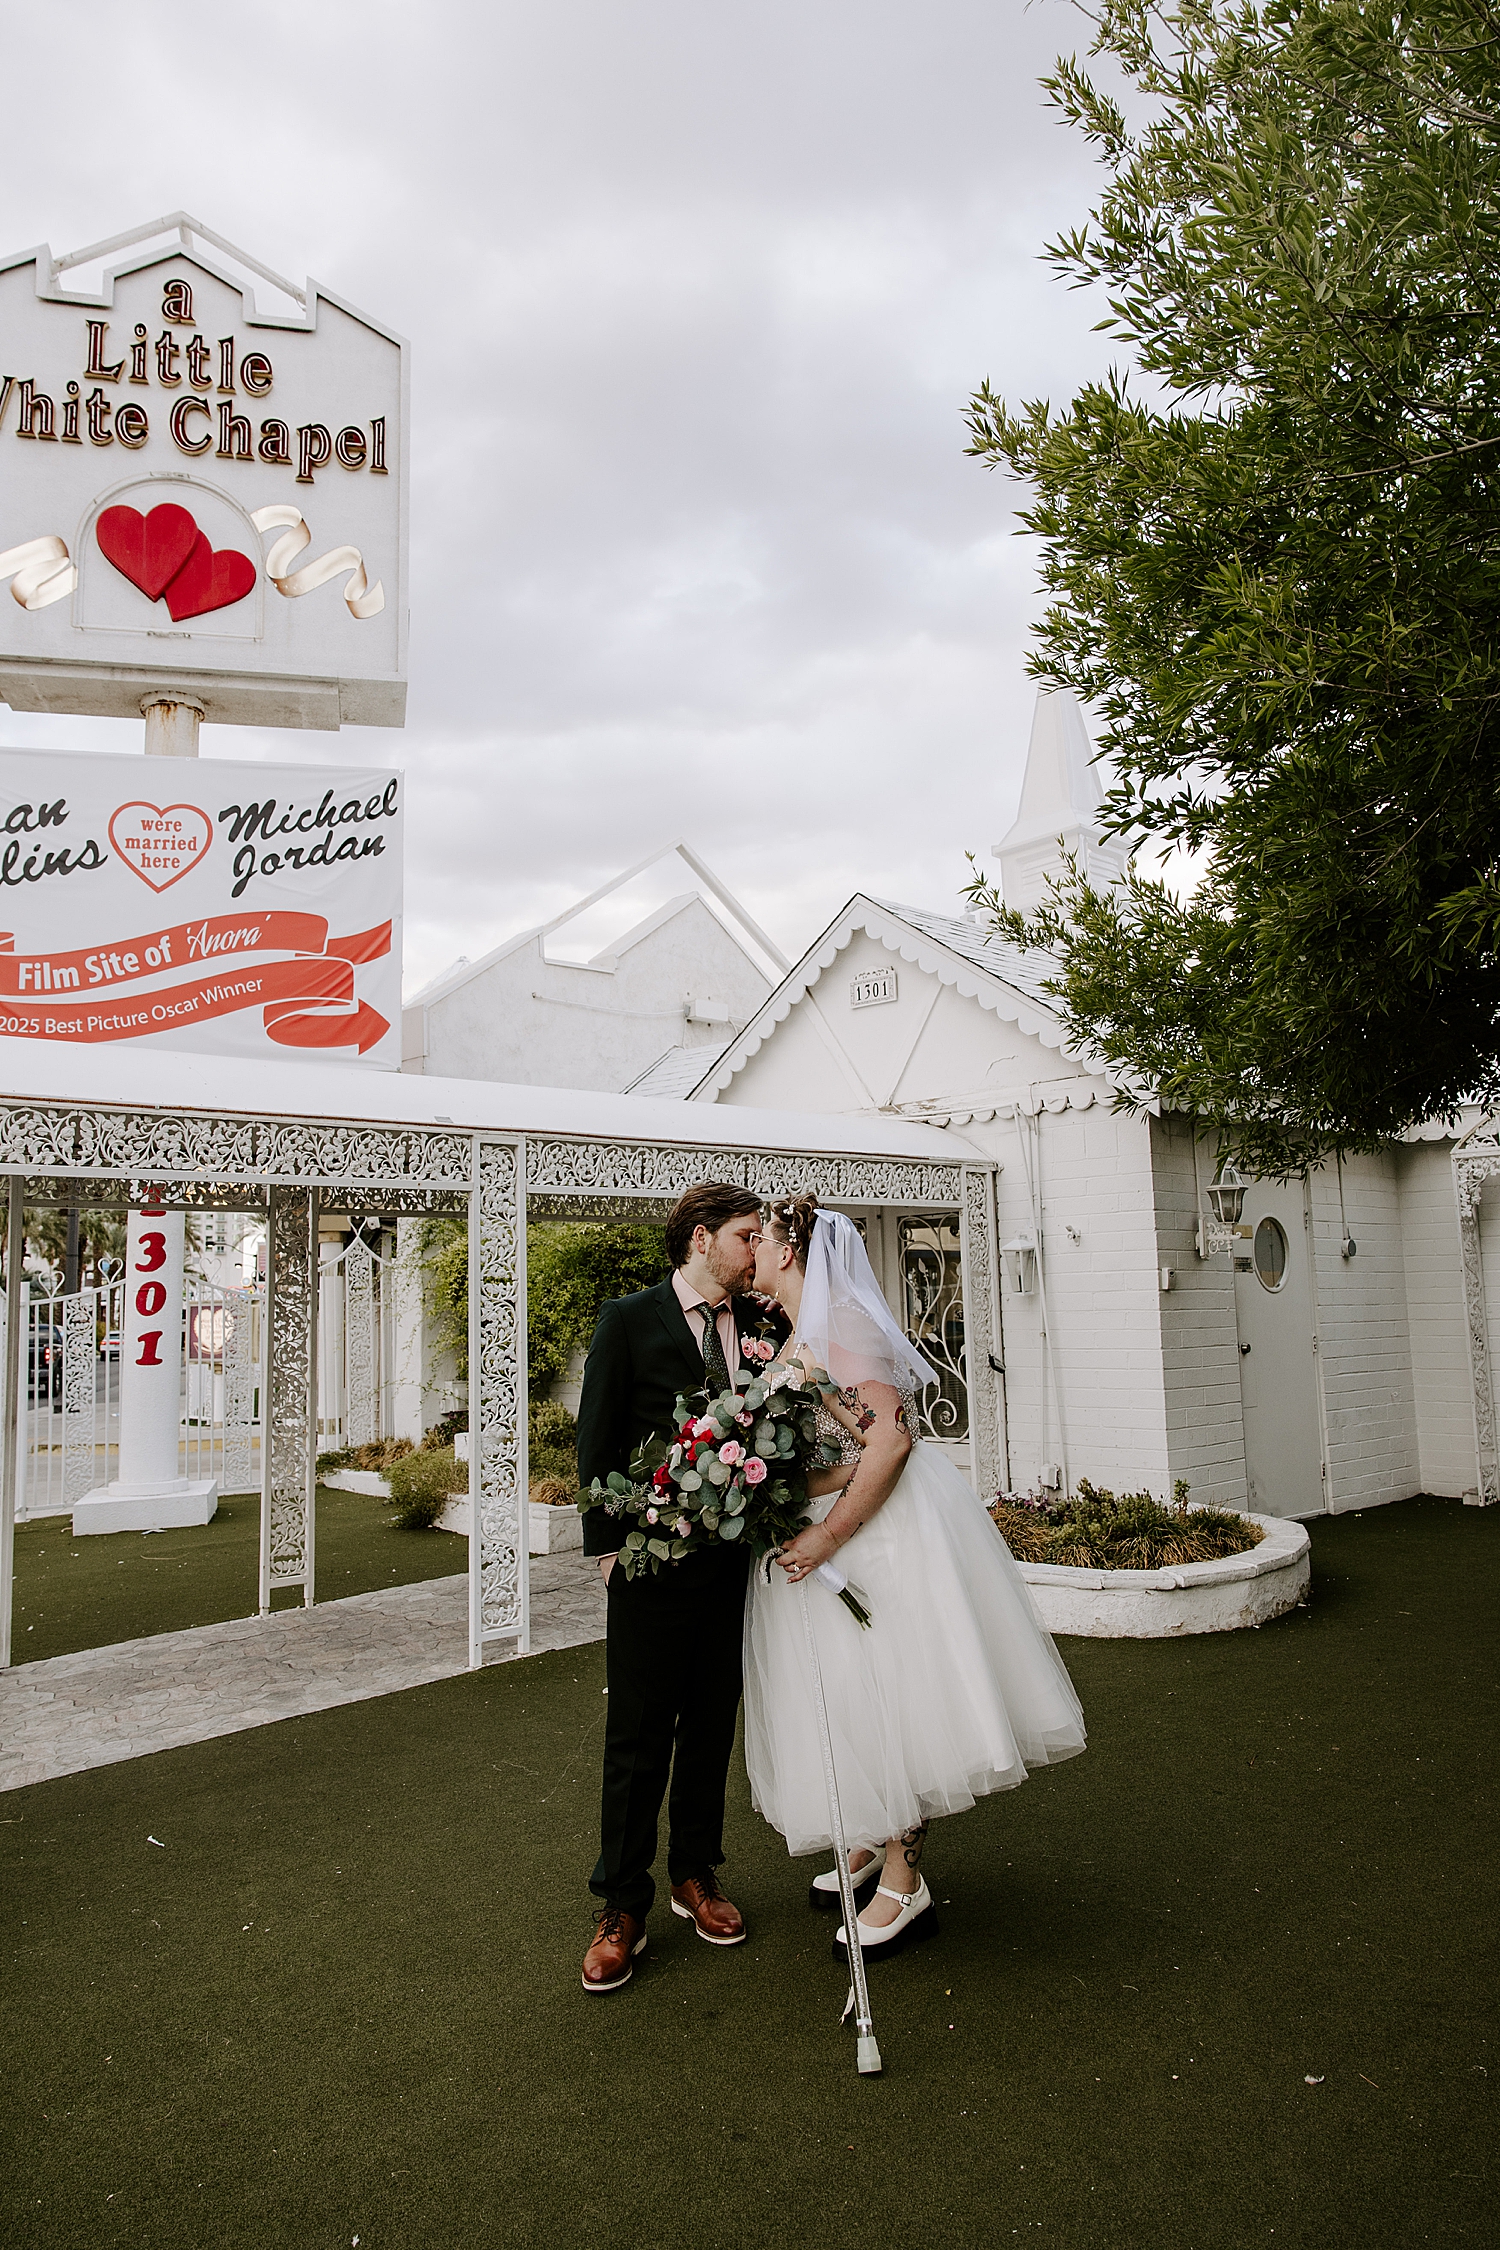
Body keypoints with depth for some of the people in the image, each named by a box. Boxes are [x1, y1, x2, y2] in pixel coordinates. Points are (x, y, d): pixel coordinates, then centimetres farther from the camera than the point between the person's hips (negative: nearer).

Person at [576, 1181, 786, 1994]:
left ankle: (696, 1875, 33)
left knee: (713, 1723, 16)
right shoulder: (629, 1319, -5)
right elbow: (598, 1440, -4)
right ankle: (622, 1907, 19)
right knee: (639, 1734, 5)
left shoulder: (762, 1324, 7)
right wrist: (607, 1544, -7)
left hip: (738, 1557, 4)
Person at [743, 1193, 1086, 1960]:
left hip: (884, 1524, -9)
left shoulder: (839, 1322, -18)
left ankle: (904, 1884, 9)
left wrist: (828, 1535, -24)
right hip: (824, 1530, 9)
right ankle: (874, 1845, 31)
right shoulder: (797, 1337, 11)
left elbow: (890, 1439, -25)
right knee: (853, 1698, 16)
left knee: (887, 1691, -2)